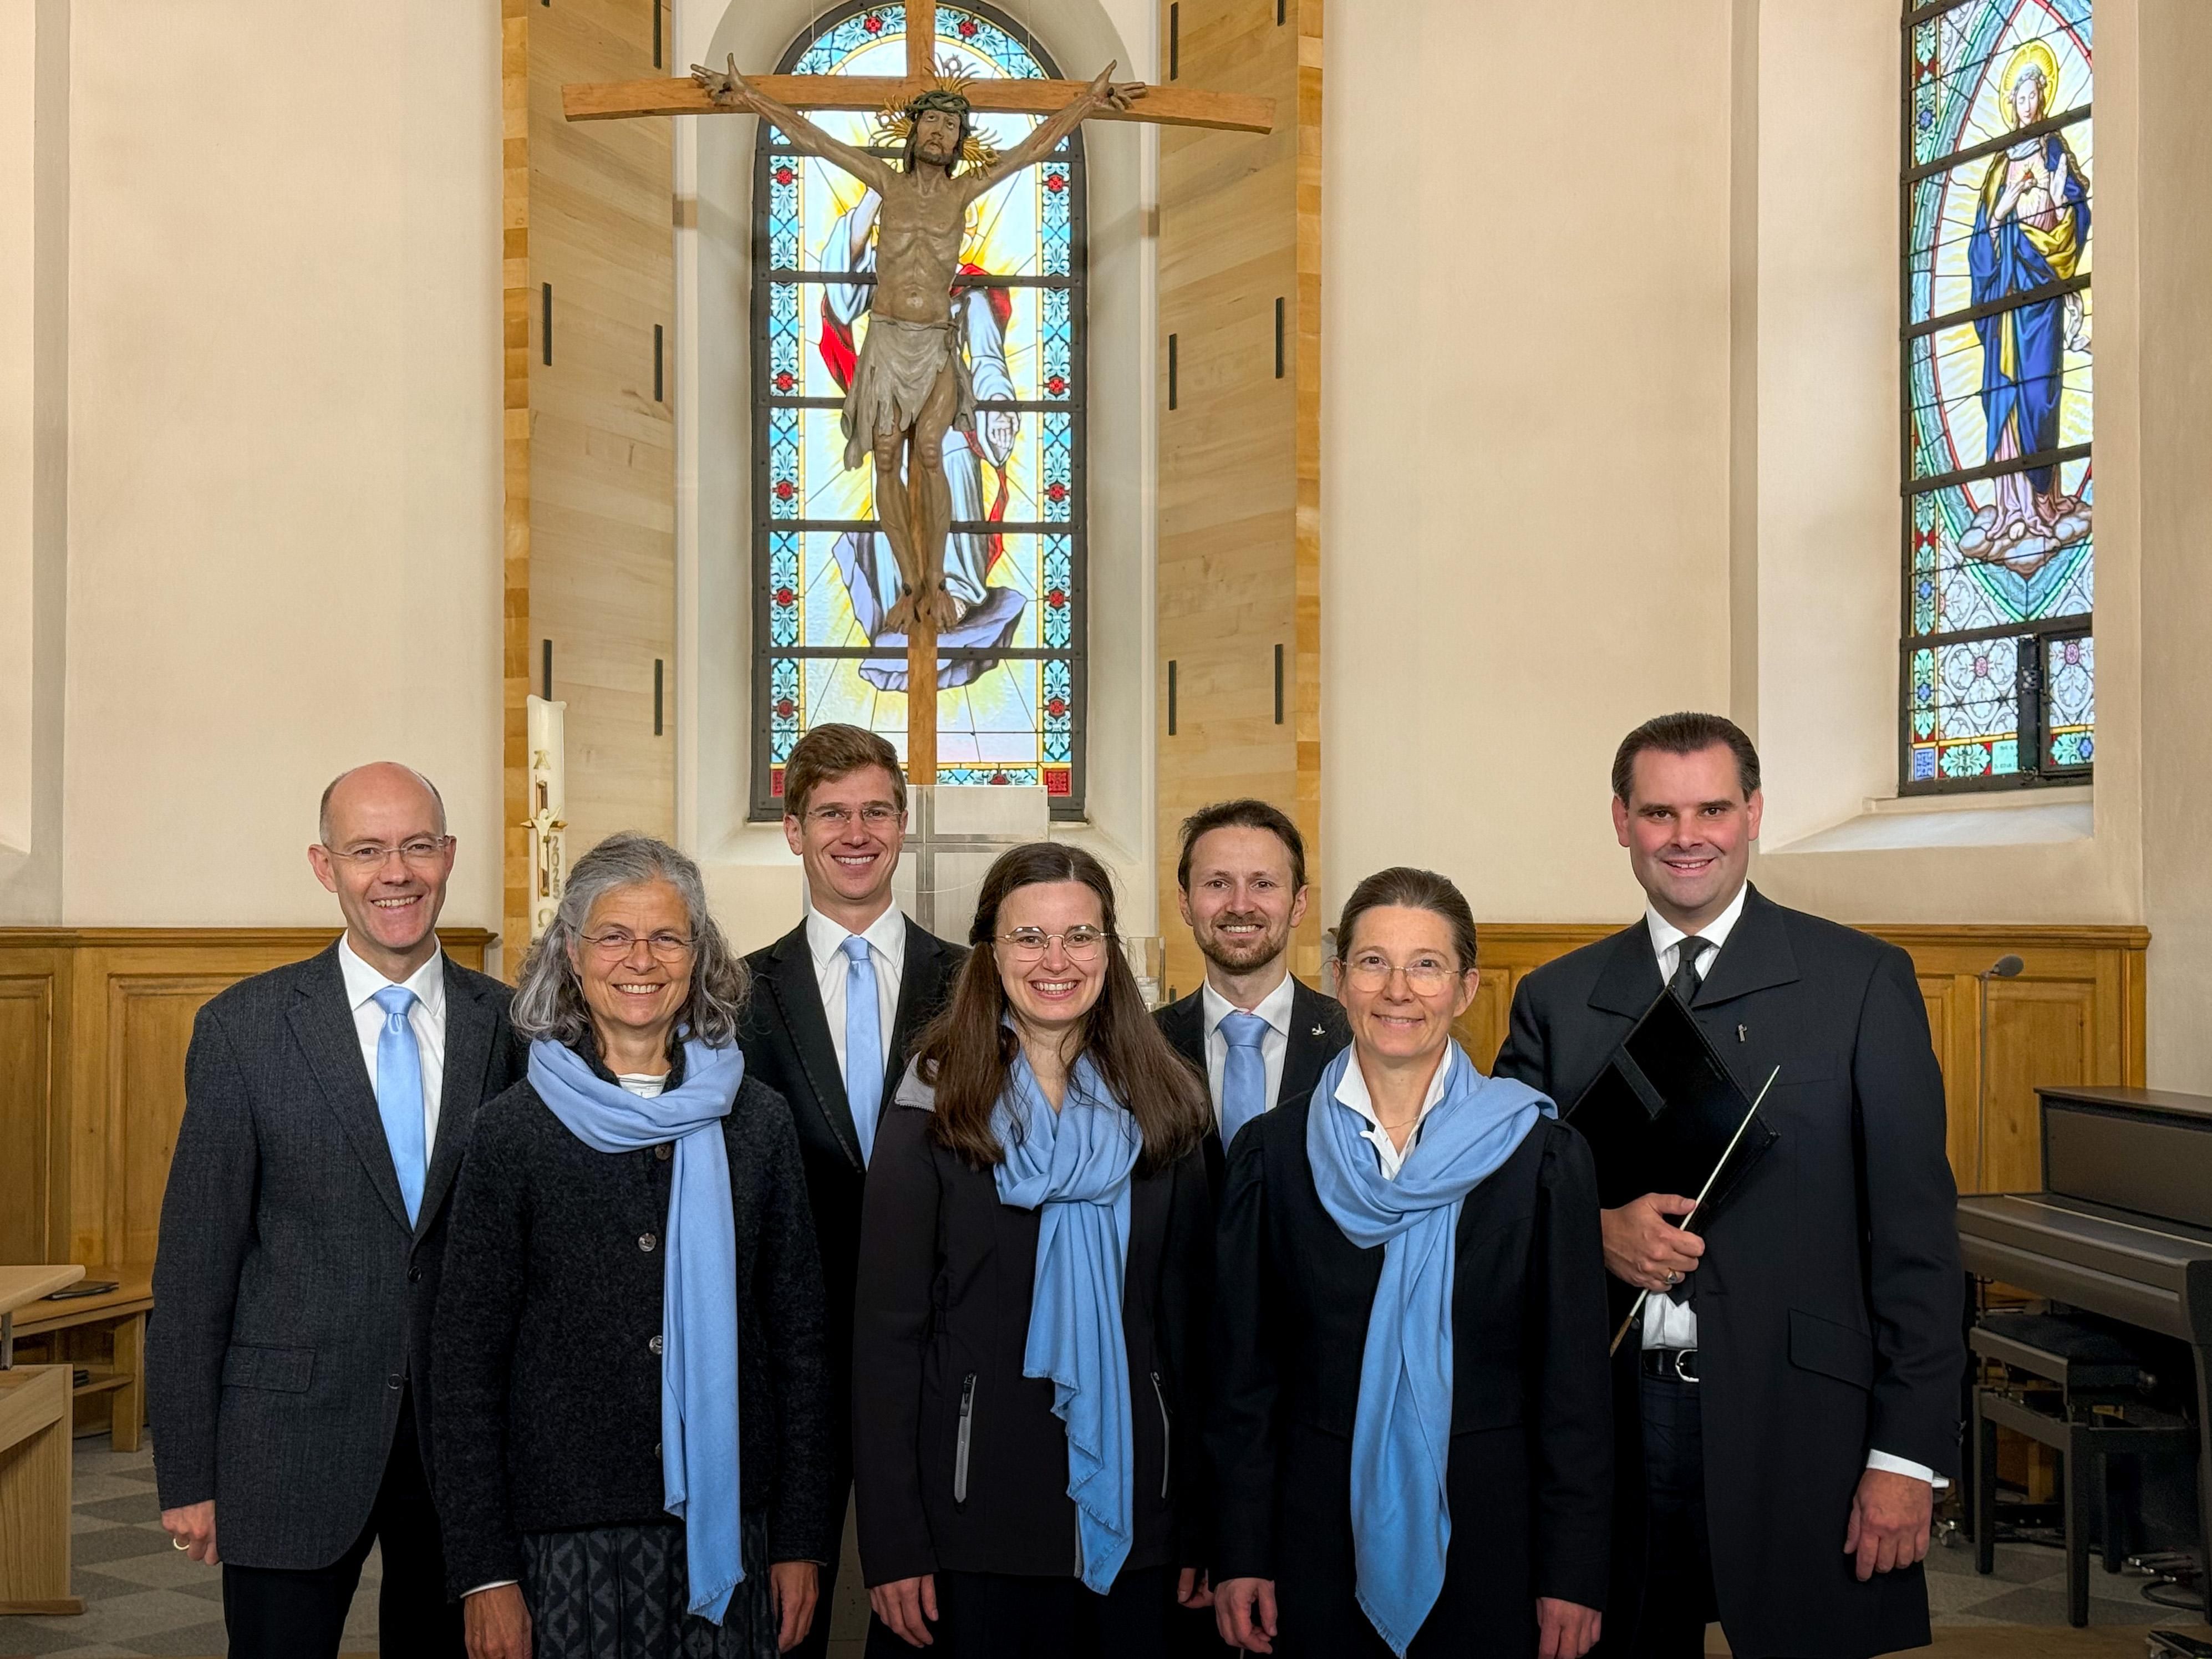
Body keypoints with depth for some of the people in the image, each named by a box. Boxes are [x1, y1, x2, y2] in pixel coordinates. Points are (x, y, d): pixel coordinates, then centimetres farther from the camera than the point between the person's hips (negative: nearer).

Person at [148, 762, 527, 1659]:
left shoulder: (508, 1025, 1)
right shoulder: (243, 1026, -4)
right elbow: (194, 1263, -3)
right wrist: (186, 1476, -4)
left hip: (465, 1440, 2)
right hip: (291, 1441, -2)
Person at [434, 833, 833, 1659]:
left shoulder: (755, 1120, 3)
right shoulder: (514, 1130, -3)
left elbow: (799, 1338, 6)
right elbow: (467, 1360, -2)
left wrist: (801, 1538, 3)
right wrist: (485, 1574, -6)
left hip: (726, 1526, 2)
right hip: (566, 1538, -2)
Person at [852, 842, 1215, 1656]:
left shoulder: (1163, 1114, 4)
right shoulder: (932, 1116, -5)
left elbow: (1188, 1323, 6)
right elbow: (886, 1332, -6)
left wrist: (1195, 1528, 4)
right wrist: (892, 1546, -10)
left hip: (1129, 1522, 3)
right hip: (974, 1523, -2)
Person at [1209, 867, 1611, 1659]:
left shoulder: (1543, 1154, -3)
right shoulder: (1271, 1150, 1)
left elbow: (1576, 1376, -2)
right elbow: (1243, 1369, 3)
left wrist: (1574, 1574, -5)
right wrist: (1240, 1555, 0)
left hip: (1490, 1538, -1)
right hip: (1319, 1534, 1)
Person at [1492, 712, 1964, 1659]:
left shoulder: (1863, 984, 0)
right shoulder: (1556, 999, 8)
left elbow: (1915, 1234, -3)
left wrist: (1909, 1458, -8)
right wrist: (1594, 1230, -11)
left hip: (1797, 1429, -2)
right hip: (1613, 1427, 2)